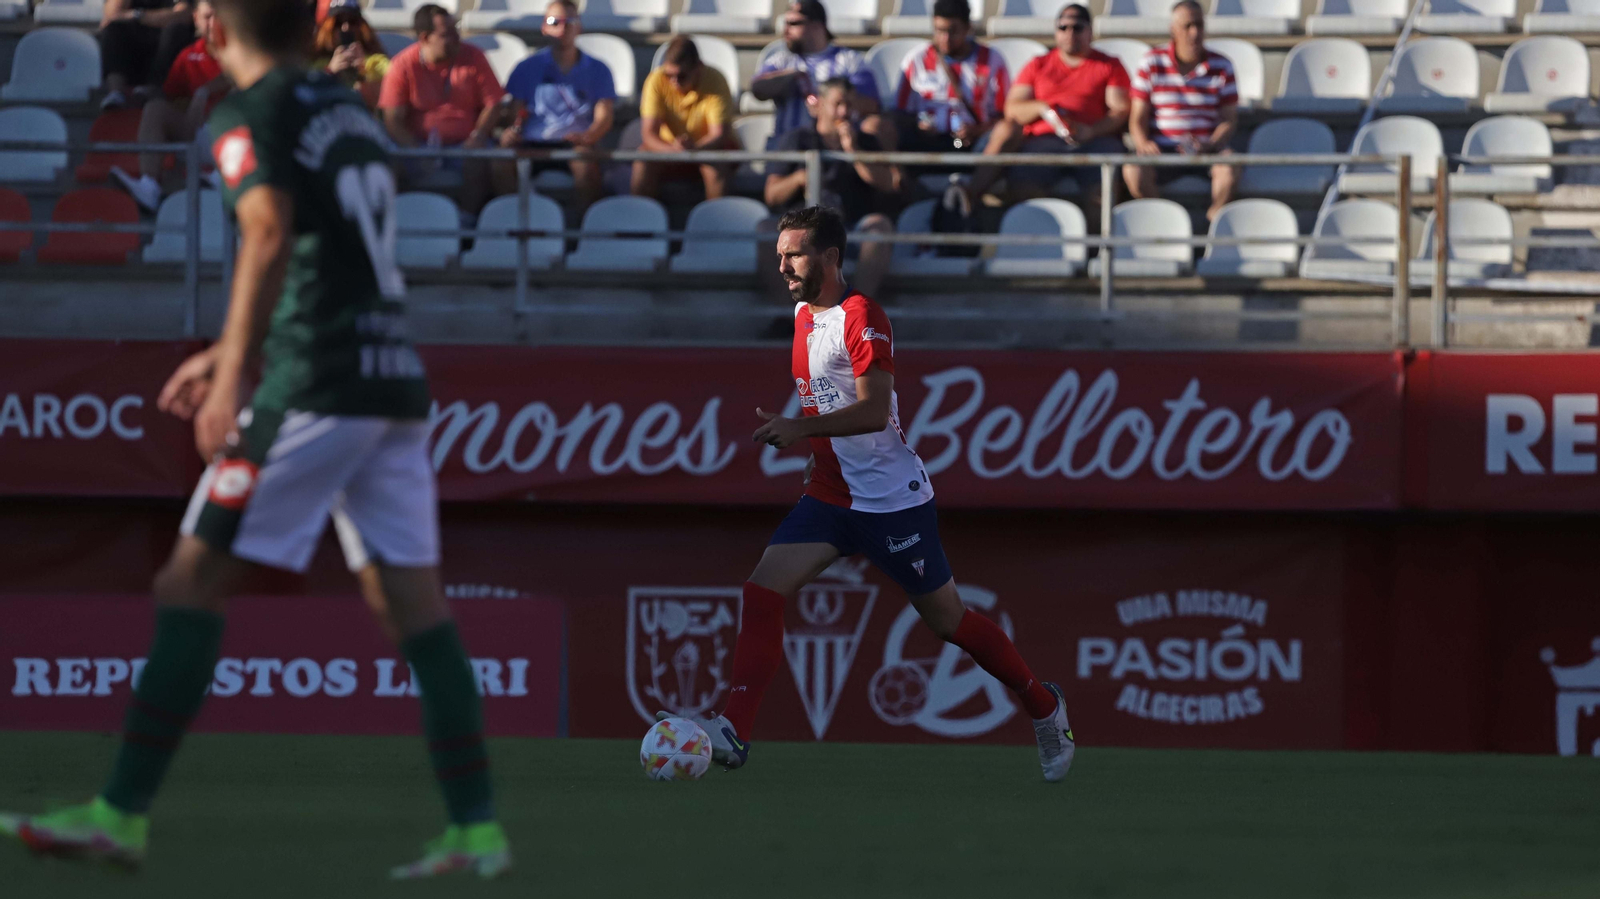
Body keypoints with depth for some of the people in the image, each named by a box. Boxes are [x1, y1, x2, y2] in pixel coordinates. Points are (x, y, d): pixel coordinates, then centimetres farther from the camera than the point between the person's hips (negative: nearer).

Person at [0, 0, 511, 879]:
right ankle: (477, 828, 2)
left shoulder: (248, 115, -3)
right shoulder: (349, 109, 19)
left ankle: (121, 815, -8)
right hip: (397, 378, 7)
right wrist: (234, 352, 36)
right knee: (417, 602, 7)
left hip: (313, 387, -7)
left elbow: (269, 235, -20)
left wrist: (232, 376, -24)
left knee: (191, 584, -4)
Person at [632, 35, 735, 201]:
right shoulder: (656, 81, -17)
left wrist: (695, 148, -48)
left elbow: (719, 134, -26)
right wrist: (673, 150, -43)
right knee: (643, 163, -28)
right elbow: (648, 133, -21)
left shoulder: (715, 81, -20)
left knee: (716, 165, -34)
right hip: (668, 147, 1)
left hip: (708, 147, -1)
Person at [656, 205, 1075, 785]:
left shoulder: (860, 317, -18)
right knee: (762, 592, -12)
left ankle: (1044, 709, 26)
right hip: (830, 494, 8)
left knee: (947, 619, 5)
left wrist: (800, 427, -34)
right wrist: (796, 434, 15)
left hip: (892, 499, -8)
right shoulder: (803, 313, 9)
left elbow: (874, 410, -28)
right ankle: (734, 732, -18)